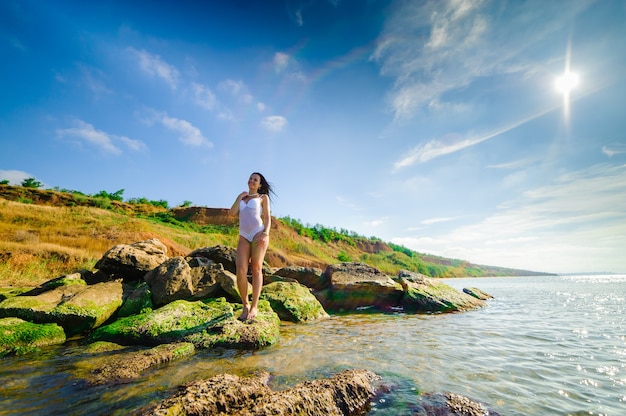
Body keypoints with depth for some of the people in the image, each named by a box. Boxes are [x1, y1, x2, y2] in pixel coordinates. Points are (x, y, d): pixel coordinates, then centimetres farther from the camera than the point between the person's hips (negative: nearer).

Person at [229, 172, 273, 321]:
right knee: (240, 271, -10)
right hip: (244, 237, 3)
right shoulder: (241, 198, 24)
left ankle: (254, 307, 1)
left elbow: (267, 217, 3)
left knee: (256, 269, -5)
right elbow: (232, 212, 9)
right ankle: (245, 305, 4)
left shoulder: (263, 197, 12)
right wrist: (240, 196, 9)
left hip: (258, 234, -3)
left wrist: (266, 234, -12)